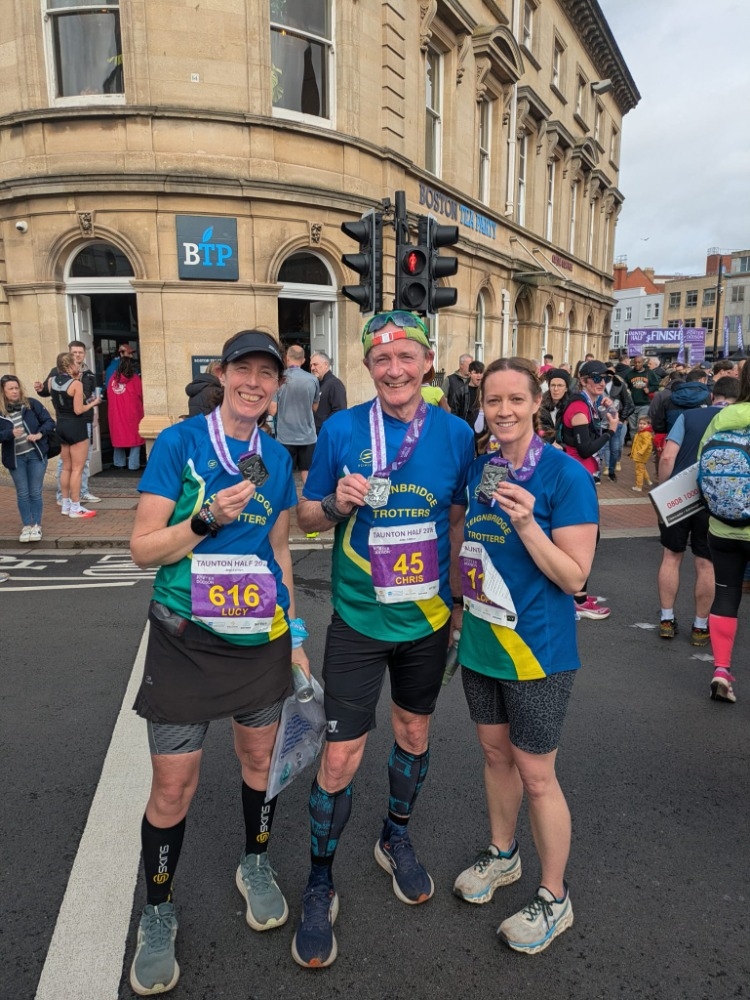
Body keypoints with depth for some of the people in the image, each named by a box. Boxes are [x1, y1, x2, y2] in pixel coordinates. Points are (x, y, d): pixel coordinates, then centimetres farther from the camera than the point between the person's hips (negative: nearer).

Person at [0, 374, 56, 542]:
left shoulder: (31, 404, -2)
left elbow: (49, 422, 0)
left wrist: (40, 434, -16)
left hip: (36, 454, 0)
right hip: (15, 458, 0)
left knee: (35, 493, 3)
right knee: (22, 494, 7)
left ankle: (36, 526, 14)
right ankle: (26, 526, 17)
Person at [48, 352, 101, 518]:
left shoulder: (52, 381, 3)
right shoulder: (76, 384, -17)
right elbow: (78, 410, -18)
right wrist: (93, 402, -3)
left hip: (61, 425, 8)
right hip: (76, 427, -7)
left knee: (66, 467, 17)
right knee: (77, 469, -1)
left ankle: (65, 505, 23)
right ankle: (75, 508, 2)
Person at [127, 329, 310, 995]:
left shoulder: (276, 457, 4)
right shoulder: (179, 442, -9)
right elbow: (143, 547, -10)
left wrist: (295, 634, 13)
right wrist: (209, 519, -25)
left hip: (262, 637, 4)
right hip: (186, 640, -3)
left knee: (261, 757, 18)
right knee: (173, 785, 5)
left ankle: (255, 866, 46)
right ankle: (158, 914, 32)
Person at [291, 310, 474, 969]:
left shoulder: (455, 433, -3)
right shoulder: (341, 429, -9)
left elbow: (461, 520, 7)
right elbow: (307, 516, 0)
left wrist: (459, 603, 8)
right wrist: (337, 503, -22)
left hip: (429, 618, 3)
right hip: (359, 619, -2)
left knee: (414, 731, 20)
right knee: (341, 755, 2)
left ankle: (397, 839, 48)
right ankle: (320, 888, 27)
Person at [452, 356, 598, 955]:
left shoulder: (566, 475, -17)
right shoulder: (480, 468, 2)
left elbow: (574, 576, -18)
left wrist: (527, 523, -30)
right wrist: (458, 605, 16)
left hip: (537, 648, -6)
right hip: (481, 639, 6)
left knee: (535, 774, 7)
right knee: (495, 752, 21)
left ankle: (554, 898, 30)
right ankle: (502, 855, 45)